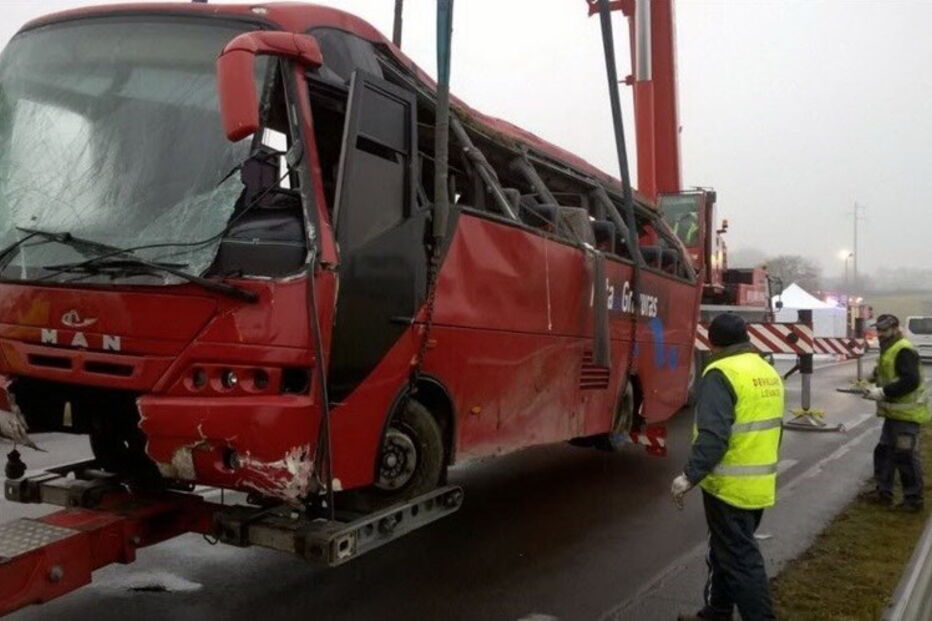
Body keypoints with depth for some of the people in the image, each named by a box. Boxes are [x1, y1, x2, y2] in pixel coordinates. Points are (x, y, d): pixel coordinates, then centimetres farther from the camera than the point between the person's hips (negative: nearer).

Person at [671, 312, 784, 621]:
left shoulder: (722, 374, -18)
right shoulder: (769, 373, 10)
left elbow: (713, 435, -28)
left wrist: (690, 476, -26)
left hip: (730, 486, -9)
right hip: (760, 485, 9)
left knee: (741, 559, 0)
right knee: (726, 551, 21)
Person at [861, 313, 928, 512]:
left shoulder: (904, 351, -18)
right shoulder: (889, 349, 14)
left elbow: (910, 381, -27)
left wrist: (883, 392, -24)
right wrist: (877, 376, 7)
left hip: (906, 414, -10)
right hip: (893, 412, 10)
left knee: (906, 457, -3)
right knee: (884, 452, 15)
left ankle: (913, 499, 9)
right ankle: (883, 492, 26)